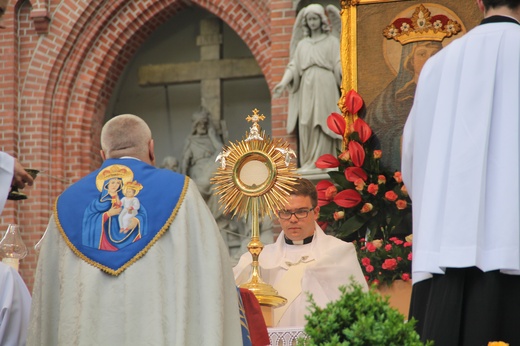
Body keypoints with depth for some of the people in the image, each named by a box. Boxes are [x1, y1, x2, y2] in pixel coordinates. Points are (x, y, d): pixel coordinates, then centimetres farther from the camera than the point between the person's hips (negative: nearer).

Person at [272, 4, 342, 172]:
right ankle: (308, 163, -4)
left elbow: (339, 64, -1)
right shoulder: (302, 44, 19)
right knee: (306, 126, -4)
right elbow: (293, 66, 11)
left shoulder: (332, 41, 10)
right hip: (306, 88, 4)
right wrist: (283, 82, -6)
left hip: (325, 87, -4)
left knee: (322, 125, -10)